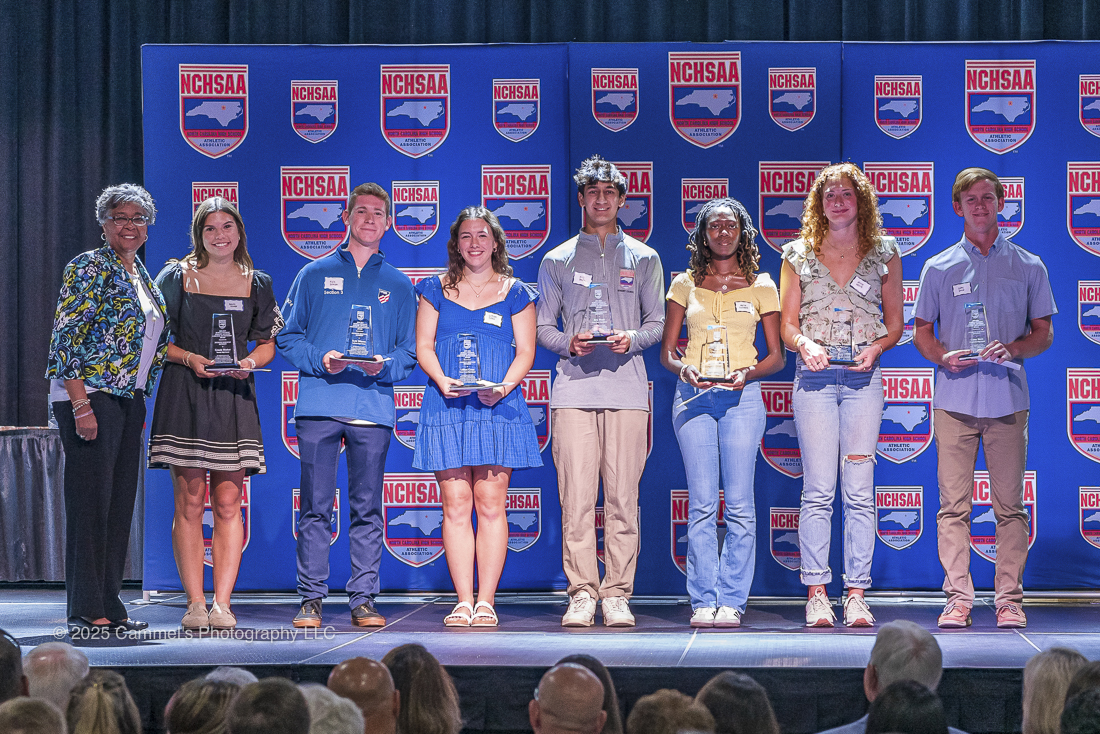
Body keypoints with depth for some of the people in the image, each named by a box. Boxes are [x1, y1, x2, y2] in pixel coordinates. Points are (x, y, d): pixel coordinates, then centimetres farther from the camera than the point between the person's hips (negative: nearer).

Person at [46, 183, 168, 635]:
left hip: (129, 399, 8)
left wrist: (142, 403, 17)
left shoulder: (142, 277, 17)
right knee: (90, 501, -7)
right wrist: (80, 404, -20)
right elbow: (67, 337, -14)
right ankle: (87, 611, -5)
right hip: (90, 395, -8)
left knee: (121, 501, 7)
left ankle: (109, 606, 12)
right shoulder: (89, 268, -7)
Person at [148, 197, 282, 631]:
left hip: (234, 396, 2)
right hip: (185, 395, -2)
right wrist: (188, 358, -12)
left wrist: (248, 363, -6)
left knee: (228, 504, -2)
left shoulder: (256, 284, 11)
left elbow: (267, 344, 15)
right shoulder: (176, 277, 5)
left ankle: (222, 603, 0)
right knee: (189, 502, -5)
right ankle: (195, 603, -2)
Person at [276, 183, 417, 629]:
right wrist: (320, 360, -9)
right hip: (319, 405, -1)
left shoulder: (398, 285, 15)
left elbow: (410, 351, 11)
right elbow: (288, 337, 9)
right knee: (315, 507, -3)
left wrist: (384, 366, -10)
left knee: (367, 508, 0)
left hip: (374, 405, 1)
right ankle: (311, 598, 1)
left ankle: (363, 600, 3)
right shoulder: (315, 275, 12)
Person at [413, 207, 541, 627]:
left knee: (491, 503, -6)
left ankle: (486, 601, -3)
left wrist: (504, 387, -11)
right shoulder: (437, 290, 13)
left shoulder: (515, 293, 11)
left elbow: (525, 351, 7)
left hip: (498, 407, -1)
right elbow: (424, 346, 9)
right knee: (456, 505, -4)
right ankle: (463, 601, -2)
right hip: (448, 405, 1)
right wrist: (442, 380, -11)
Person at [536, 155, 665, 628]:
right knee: (576, 496, -7)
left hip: (627, 390, 0)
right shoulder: (557, 261, 14)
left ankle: (617, 593, -1)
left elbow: (658, 322, 14)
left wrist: (633, 338, -7)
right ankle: (582, 593, -3)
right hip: (574, 389, 0)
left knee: (623, 496, -4)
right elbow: (543, 326, 13)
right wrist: (569, 343, -7)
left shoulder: (644, 259, 15)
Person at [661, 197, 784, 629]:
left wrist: (747, 373, -11)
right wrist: (684, 369, -12)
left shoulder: (761, 286, 9)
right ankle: (703, 601, 0)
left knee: (739, 504, -6)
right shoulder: (685, 285, 11)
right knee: (701, 504, -3)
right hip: (693, 396, 1)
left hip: (741, 398, -1)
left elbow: (776, 357, 8)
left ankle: (731, 601, -2)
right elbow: (666, 352, 10)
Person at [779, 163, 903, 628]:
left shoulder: (884, 254, 10)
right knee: (818, 490, -4)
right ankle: (816, 594, -1)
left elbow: (895, 322, 13)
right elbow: (788, 323, 9)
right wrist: (804, 343, -12)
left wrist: (877, 346, -8)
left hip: (863, 378, 0)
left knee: (860, 492, -2)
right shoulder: (799, 255, 9)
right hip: (815, 377, 0)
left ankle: (857, 595, 0)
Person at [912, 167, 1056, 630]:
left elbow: (1043, 333, 10)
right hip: (954, 397, 0)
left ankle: (1009, 599, 3)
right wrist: (944, 357, -9)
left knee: (1009, 504, -1)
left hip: (1007, 397, 0)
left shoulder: (1029, 267, 10)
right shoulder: (938, 268, 10)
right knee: (954, 504, -3)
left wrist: (1013, 349, -10)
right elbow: (921, 331, 12)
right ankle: (957, 598, 0)